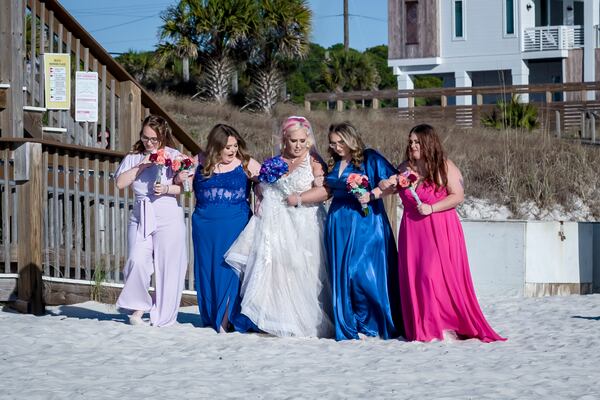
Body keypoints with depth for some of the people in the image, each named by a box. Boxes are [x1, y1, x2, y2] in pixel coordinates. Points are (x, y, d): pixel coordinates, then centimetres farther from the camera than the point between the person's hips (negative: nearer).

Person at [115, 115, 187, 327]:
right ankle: (139, 306, 2)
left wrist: (167, 188, -19)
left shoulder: (173, 156, 2)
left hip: (168, 218, -2)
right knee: (137, 261, -16)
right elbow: (120, 182, -2)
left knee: (167, 267, -1)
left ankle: (162, 316, 11)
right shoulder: (133, 158, 10)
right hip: (140, 217, 2)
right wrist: (141, 166, -10)